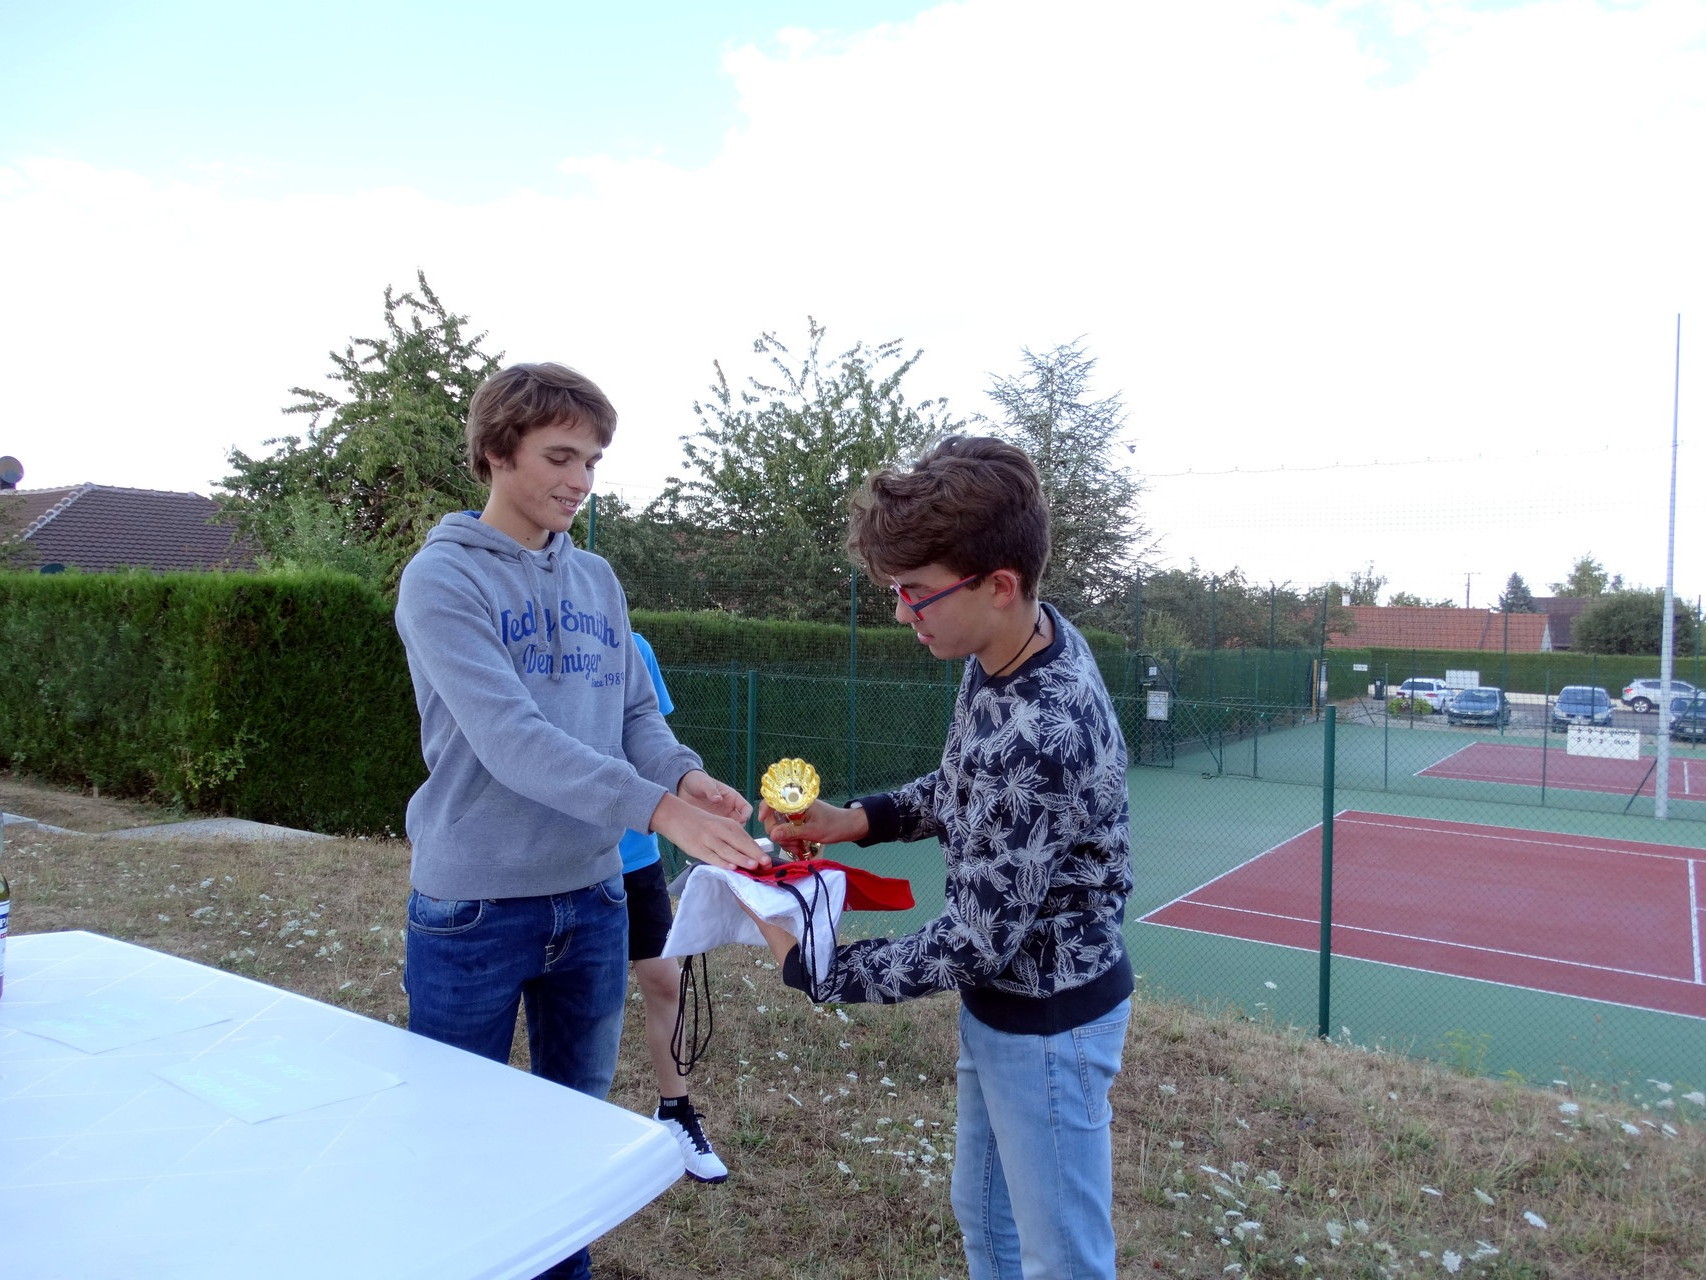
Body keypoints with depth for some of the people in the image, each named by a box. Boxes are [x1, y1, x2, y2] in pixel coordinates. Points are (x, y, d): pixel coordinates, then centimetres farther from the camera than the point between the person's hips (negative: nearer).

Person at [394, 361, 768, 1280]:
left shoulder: (597, 581, 8)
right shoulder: (442, 578, -12)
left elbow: (636, 713, 8)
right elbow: (510, 738, -24)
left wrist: (685, 775, -14)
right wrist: (656, 808, -33)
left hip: (591, 897, 6)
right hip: (474, 905, -5)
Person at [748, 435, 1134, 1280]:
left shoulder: (1041, 737, -36)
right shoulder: (1018, 641, -8)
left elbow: (972, 946, -26)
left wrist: (808, 966, -15)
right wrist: (858, 819, -4)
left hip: (1046, 1022, -9)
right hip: (1000, 1002, 9)